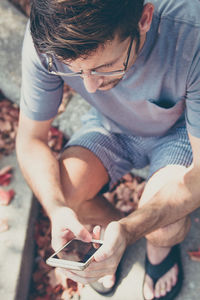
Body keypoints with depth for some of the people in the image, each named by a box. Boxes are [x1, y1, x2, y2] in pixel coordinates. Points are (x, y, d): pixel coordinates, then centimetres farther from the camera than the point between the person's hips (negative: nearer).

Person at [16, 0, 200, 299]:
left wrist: (129, 229, -47)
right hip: (111, 127, 3)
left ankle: (161, 246, 13)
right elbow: (30, 141, -18)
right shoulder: (45, 38, -31)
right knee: (59, 194, -22)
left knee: (163, 229, -27)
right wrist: (56, 209, -37)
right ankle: (113, 223, 14)